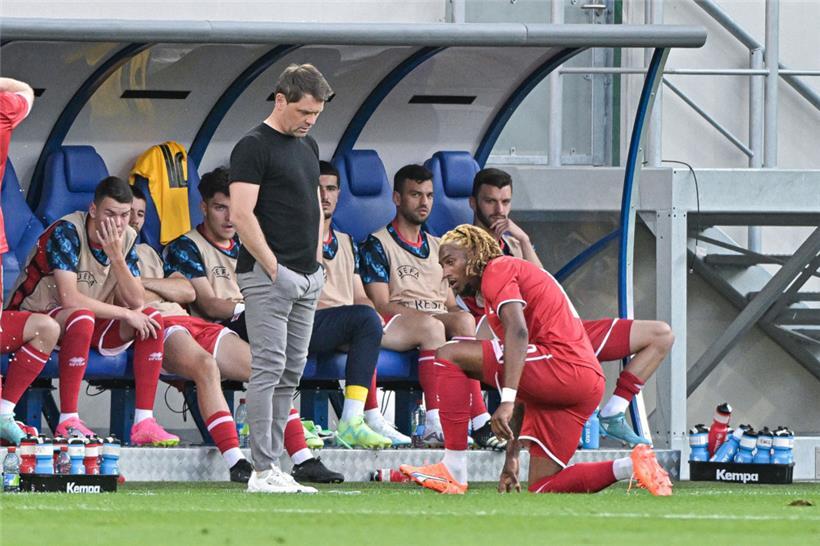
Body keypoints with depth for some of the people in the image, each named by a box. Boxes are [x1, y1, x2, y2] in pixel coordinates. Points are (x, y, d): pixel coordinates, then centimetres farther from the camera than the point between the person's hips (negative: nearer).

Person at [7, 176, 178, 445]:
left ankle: (144, 422, -17)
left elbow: (137, 301, -9)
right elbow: (69, 298, -30)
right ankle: (68, 422, -35)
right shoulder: (66, 232, -22)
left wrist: (116, 256, -24)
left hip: (91, 323, 7)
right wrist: (125, 314, -25)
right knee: (82, 318, -39)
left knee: (152, 318, -13)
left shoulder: (126, 238, -1)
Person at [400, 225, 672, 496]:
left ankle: (453, 470, -14)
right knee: (543, 488, 10)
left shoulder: (498, 269, 3)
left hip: (563, 365, -10)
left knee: (450, 355, -9)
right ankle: (633, 465, 2)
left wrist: (507, 400, -29)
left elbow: (518, 332, -18)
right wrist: (512, 457, 30)